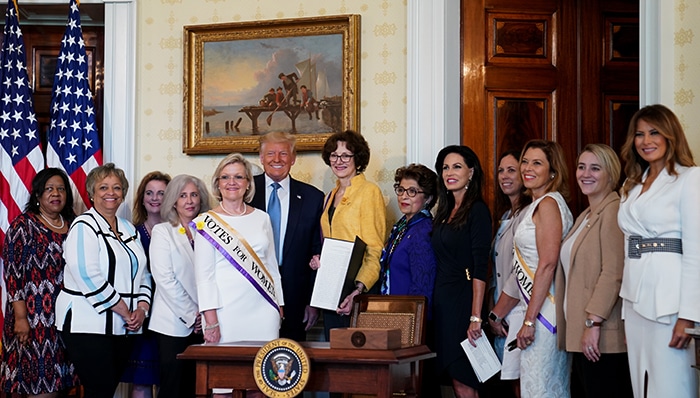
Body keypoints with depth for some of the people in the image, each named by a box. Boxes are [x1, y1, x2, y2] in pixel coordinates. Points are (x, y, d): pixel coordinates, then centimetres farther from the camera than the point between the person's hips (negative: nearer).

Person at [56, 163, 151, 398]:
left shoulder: (129, 229, 17)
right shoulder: (84, 226, -6)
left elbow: (142, 275, 17)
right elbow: (89, 277, -17)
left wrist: (142, 309, -2)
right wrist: (125, 311, -14)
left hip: (122, 327, 7)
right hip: (88, 325, -7)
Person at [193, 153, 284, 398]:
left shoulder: (261, 218, 12)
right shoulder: (206, 222, 1)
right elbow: (204, 274, -3)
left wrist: (279, 306, 12)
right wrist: (210, 319, -10)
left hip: (263, 311, 3)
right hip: (226, 311, -3)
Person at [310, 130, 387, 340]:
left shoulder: (369, 191, -7)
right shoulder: (331, 196, 17)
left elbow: (375, 251, -13)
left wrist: (359, 290, -25)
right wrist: (317, 260, 4)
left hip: (356, 290, -7)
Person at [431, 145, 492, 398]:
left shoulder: (477, 210, -9)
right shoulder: (445, 211, 14)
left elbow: (480, 267, -15)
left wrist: (475, 317, -21)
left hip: (462, 299, -8)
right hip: (441, 300, 8)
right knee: (453, 375, 8)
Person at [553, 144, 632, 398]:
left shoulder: (613, 211, -10)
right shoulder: (585, 217, 20)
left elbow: (613, 273, -19)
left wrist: (593, 322, -21)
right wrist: (577, 327, 13)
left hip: (601, 337, -9)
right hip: (579, 334, 9)